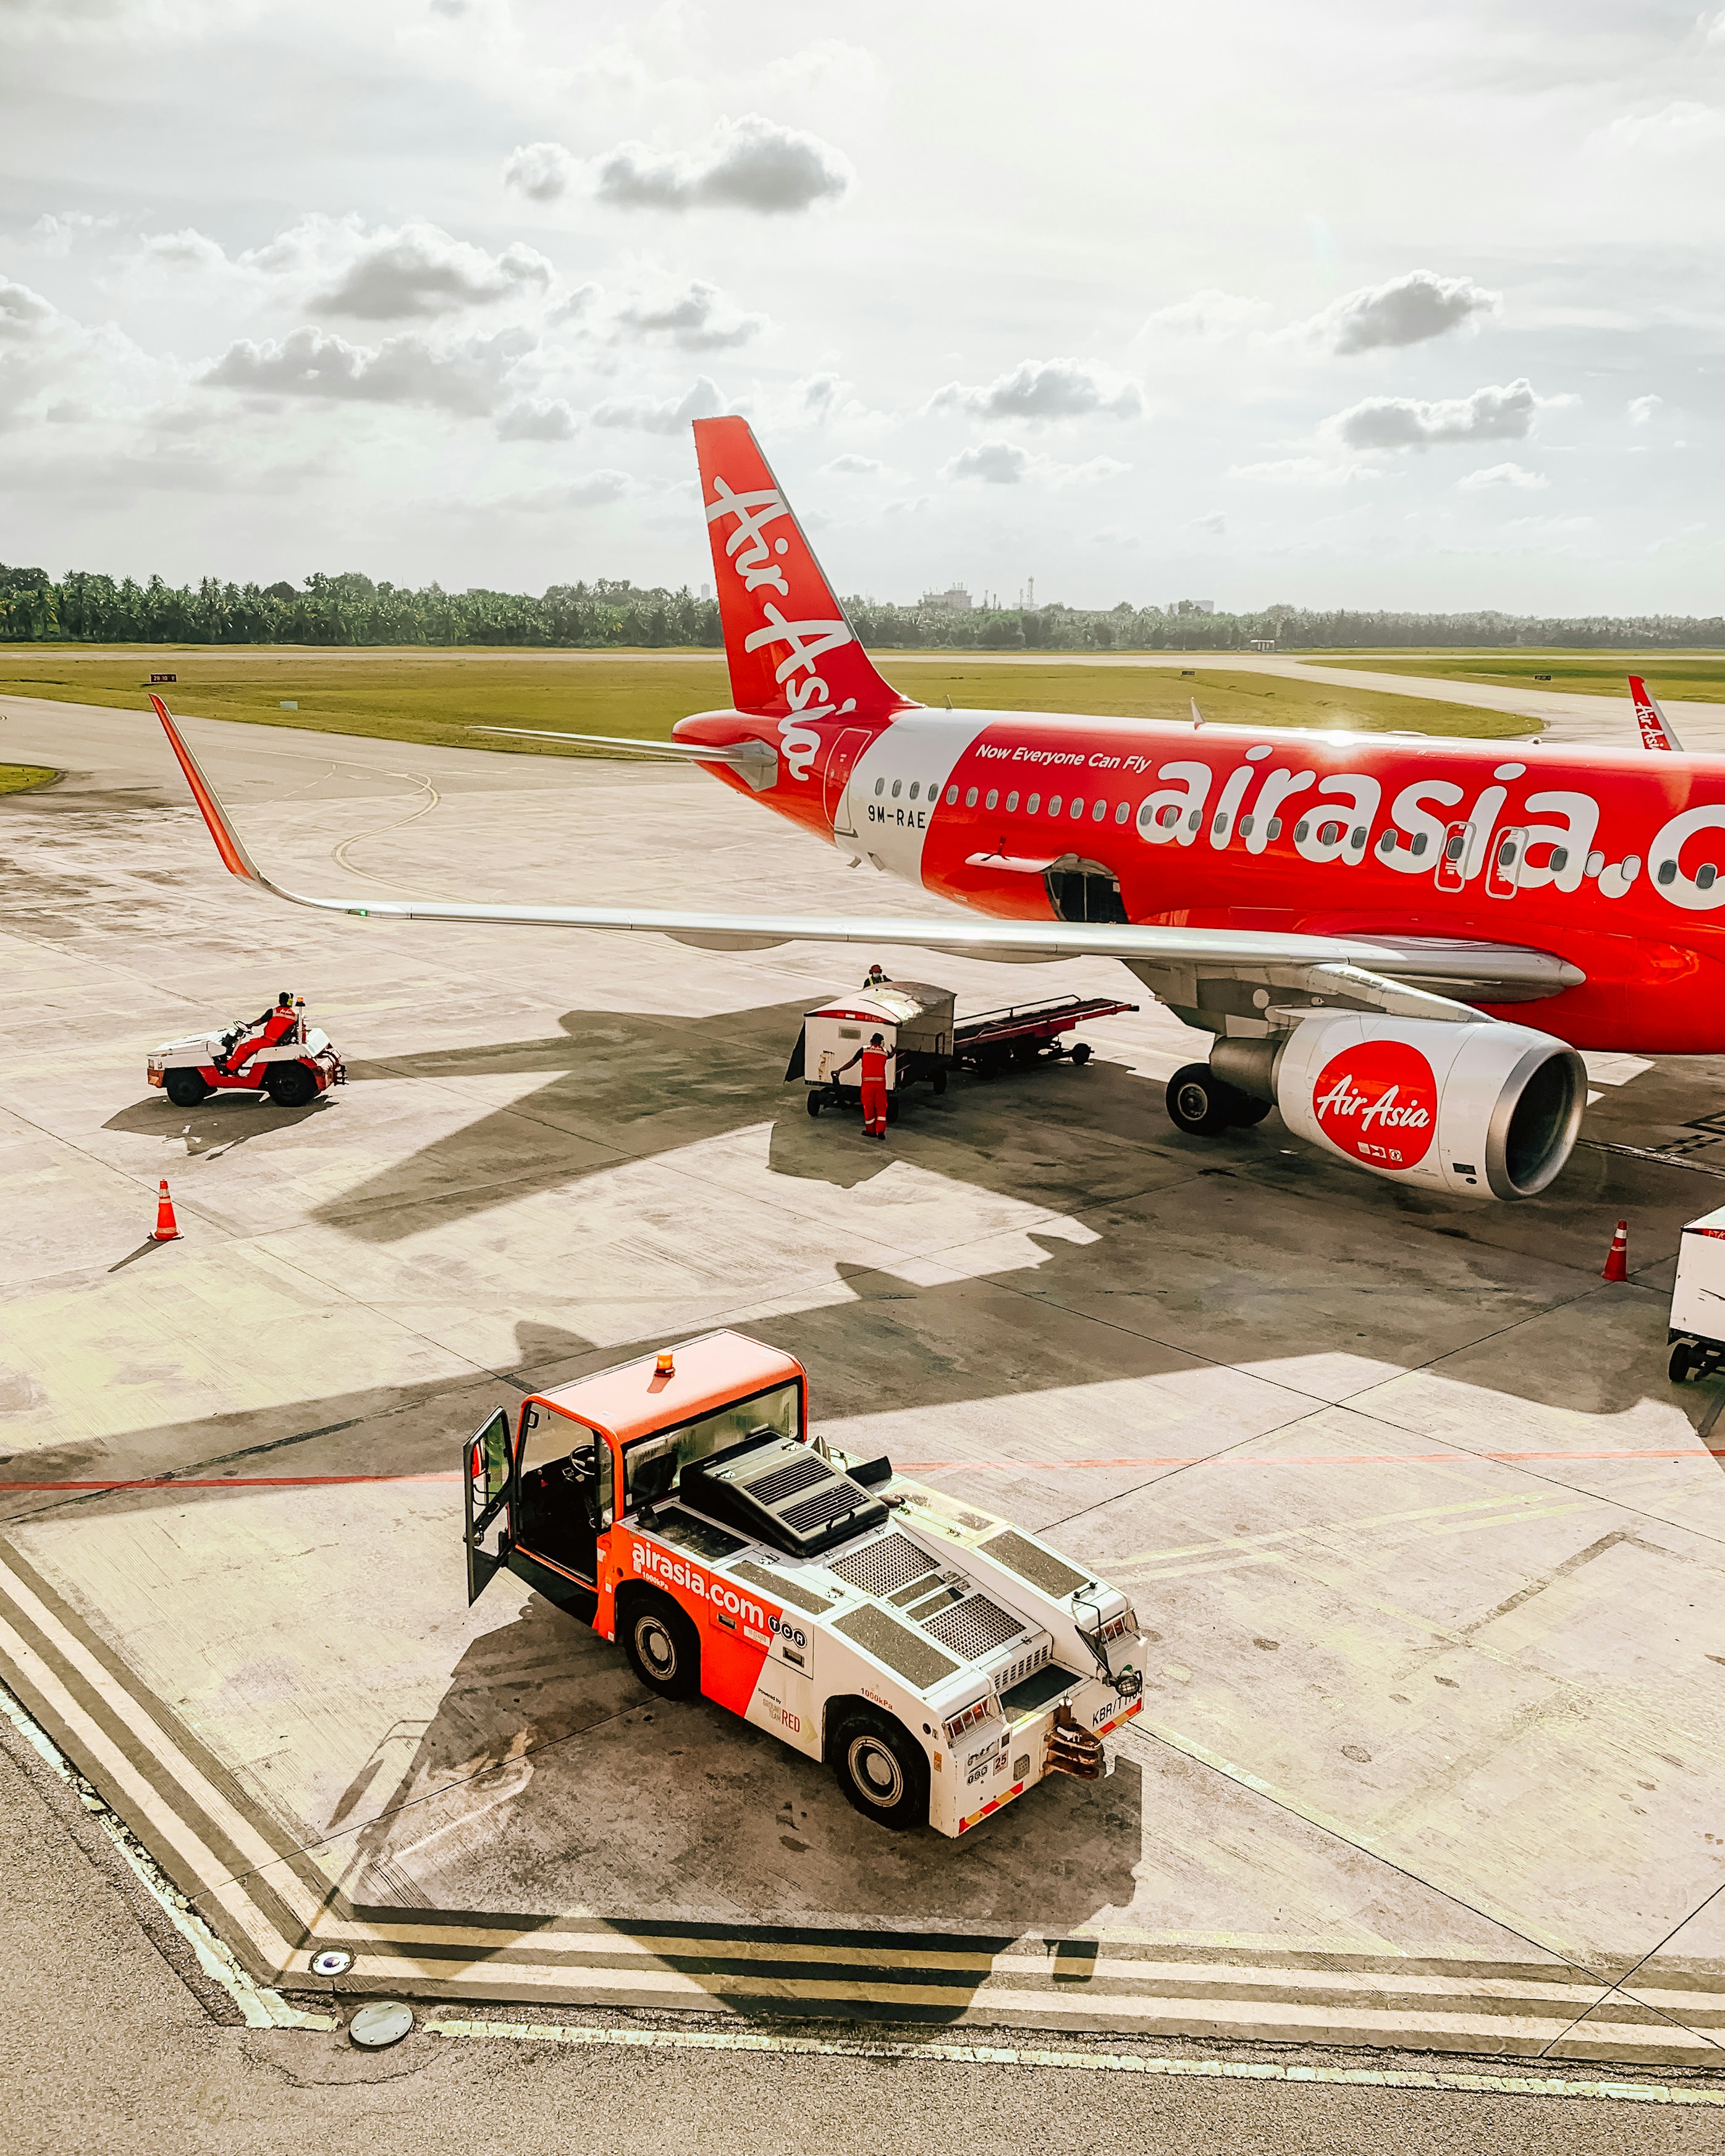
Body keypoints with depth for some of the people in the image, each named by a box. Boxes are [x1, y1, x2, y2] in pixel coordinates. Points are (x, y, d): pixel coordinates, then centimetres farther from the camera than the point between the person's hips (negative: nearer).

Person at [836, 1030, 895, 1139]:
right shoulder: (885, 1052, 10)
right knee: (881, 1107, 8)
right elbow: (890, 1056, 35)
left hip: (867, 1082, -1)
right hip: (880, 1082, 1)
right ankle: (881, 1131, -1)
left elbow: (852, 1063, 2)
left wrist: (839, 1070, 8)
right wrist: (894, 1052, 58)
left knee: (868, 1107, 9)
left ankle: (871, 1131, 17)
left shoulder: (864, 1050, 3)